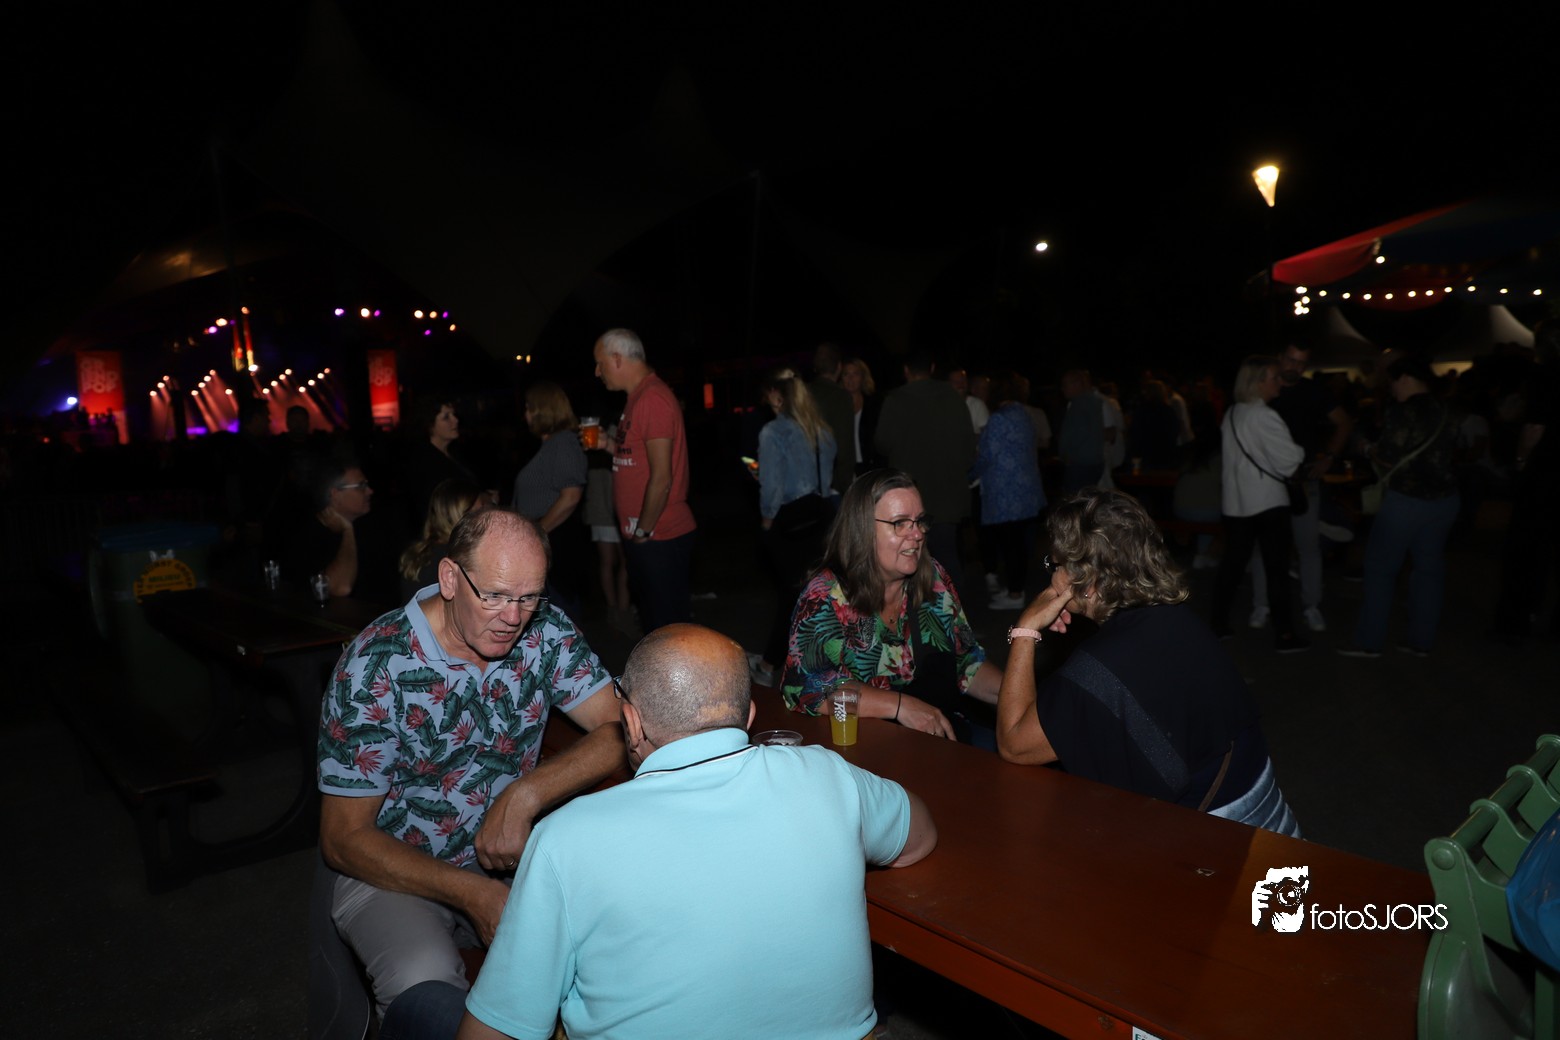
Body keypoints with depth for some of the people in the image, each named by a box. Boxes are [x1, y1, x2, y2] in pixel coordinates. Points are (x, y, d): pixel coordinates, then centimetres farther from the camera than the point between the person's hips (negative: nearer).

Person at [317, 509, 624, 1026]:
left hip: (507, 853, 4)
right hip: (393, 869, -3)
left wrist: (526, 795, -26)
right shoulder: (376, 664, -19)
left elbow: (622, 732, -11)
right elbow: (343, 838, -15)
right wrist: (472, 894, -25)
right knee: (427, 987, -33)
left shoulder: (546, 631, -9)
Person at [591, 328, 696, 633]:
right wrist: (609, 444, 11)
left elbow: (661, 477, -21)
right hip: (644, 538, 10)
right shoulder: (639, 397, 15)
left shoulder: (652, 399, -17)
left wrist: (643, 530, -14)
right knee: (653, 625, 18)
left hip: (659, 539, -10)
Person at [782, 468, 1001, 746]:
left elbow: (968, 664, 14)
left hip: (949, 731, 6)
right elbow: (803, 687, -22)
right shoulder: (826, 596, -11)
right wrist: (900, 704, -28)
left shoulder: (933, 579, 7)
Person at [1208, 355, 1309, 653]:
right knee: (1277, 568, -1)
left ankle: (1219, 625, 18)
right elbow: (1289, 459, -15)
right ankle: (1283, 635, 3)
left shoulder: (1231, 414, 9)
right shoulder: (1264, 417, -15)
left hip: (1235, 500, 7)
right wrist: (1302, 451, 5)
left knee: (1232, 564, 12)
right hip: (1267, 502, -7)